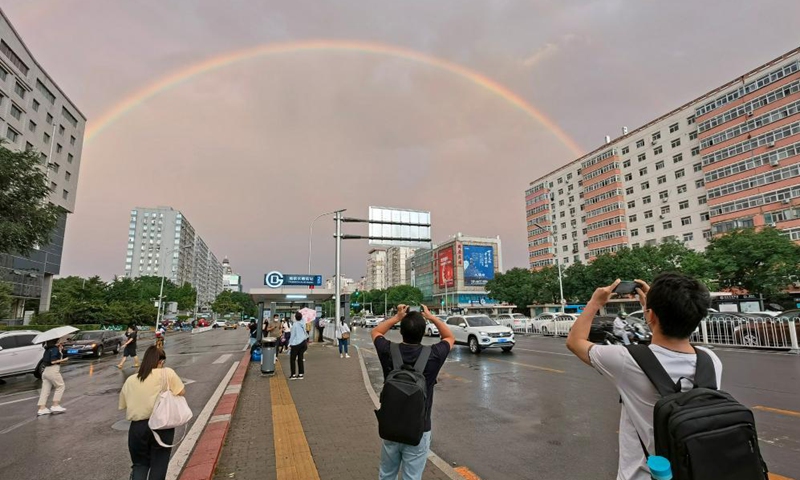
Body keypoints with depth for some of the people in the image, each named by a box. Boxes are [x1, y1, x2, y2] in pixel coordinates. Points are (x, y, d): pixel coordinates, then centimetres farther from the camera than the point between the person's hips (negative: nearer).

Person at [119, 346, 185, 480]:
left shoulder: (130, 381, 7)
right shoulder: (167, 373, -7)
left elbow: (123, 405, 12)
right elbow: (181, 392, -8)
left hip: (137, 427, 3)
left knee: (139, 464, 22)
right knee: (159, 464, 12)